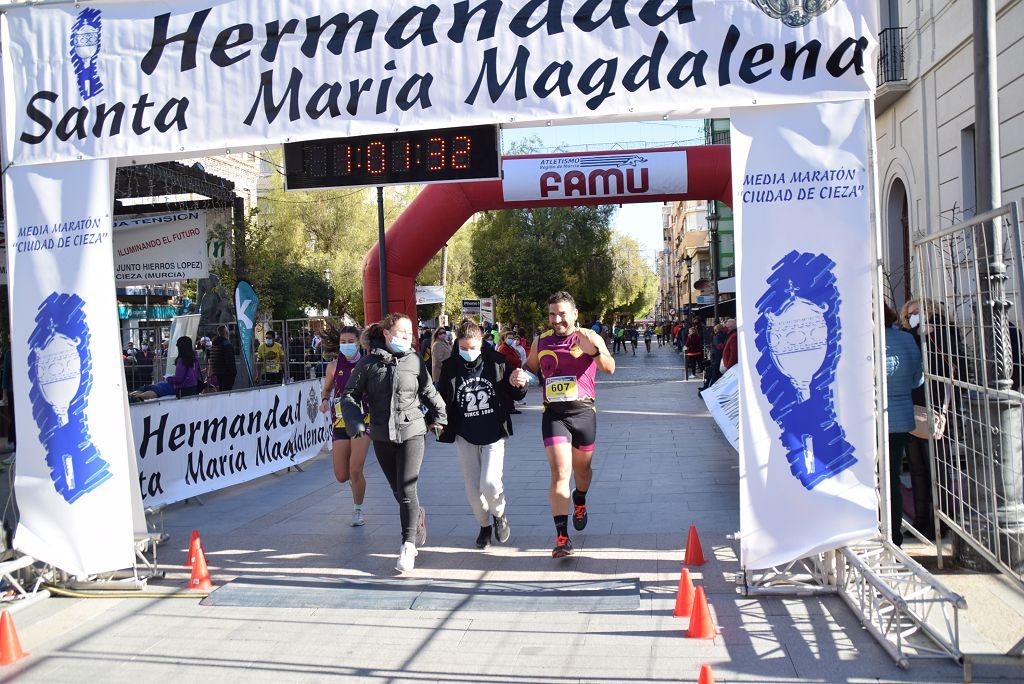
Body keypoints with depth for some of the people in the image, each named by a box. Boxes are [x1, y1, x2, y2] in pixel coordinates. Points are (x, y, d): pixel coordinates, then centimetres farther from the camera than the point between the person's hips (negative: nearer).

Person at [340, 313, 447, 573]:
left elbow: (429, 392, 13)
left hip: (412, 433, -2)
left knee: (407, 489, -11)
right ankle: (418, 517, 42)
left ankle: (408, 546, -3)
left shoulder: (414, 361, 0)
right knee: (397, 490, 12)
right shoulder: (368, 362, -3)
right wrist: (355, 423, -9)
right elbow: (350, 394, 2)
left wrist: (438, 417, 17)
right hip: (382, 436, 2)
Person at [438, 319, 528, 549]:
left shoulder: (497, 362, -6)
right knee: (473, 489, 8)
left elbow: (515, 394, 5)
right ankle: (484, 525, 34)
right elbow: (442, 398, 8)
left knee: (490, 483, -16)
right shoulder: (450, 367, -3)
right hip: (465, 438, 2)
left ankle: (499, 514, 17)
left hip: (493, 435, -2)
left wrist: (520, 385, -17)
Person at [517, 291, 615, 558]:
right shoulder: (541, 341, 7)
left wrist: (596, 350, -39)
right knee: (559, 472, -12)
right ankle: (562, 536, -12)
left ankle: (580, 502, 52)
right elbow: (530, 367, 22)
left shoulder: (588, 338, -4)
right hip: (553, 414, 0)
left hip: (583, 412, 0)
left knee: (582, 468, 18)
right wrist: (519, 375, -2)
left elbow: (609, 369, -18)